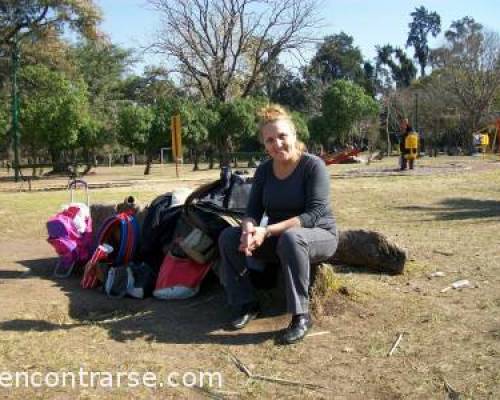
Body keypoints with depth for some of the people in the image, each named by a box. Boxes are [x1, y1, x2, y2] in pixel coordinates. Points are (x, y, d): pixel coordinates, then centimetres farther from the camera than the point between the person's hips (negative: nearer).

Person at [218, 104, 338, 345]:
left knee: (290, 238, -40)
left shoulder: (313, 165, -17)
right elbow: (253, 211, -2)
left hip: (319, 236, -5)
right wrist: (249, 229, -28)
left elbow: (315, 214, -25)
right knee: (228, 237, -13)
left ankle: (301, 316, -27)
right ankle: (246, 305, -3)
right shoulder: (264, 170, 0)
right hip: (277, 241, 6)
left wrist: (268, 231, -33)